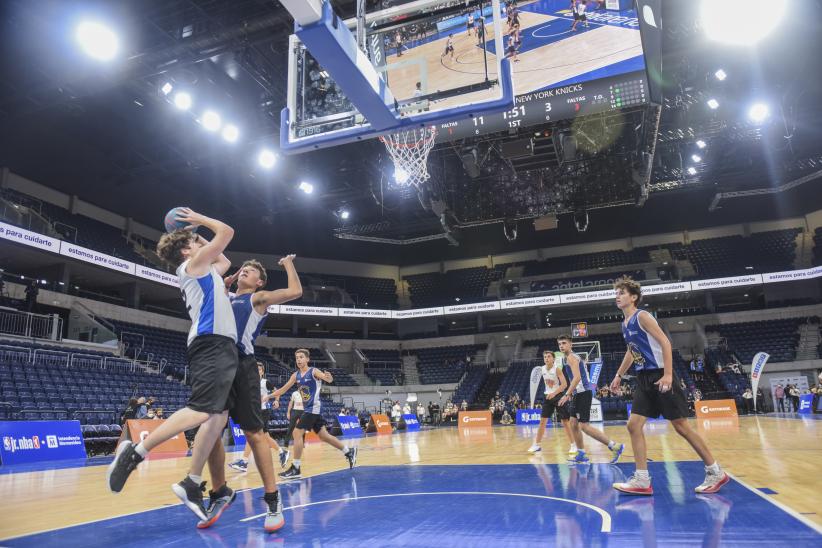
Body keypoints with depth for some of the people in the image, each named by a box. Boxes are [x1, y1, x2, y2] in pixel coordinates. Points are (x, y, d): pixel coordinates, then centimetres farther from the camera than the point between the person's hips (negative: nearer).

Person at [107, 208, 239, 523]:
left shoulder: (203, 269, 27)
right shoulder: (193, 264, 2)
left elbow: (225, 262, 42)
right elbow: (227, 232, -1)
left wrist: (196, 235, 38)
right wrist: (198, 219, 14)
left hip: (221, 346, 10)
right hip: (211, 343, -10)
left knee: (219, 415, 3)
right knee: (201, 411, -19)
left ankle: (192, 484, 4)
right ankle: (134, 453, -11)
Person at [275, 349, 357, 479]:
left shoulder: (314, 371, -12)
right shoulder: (295, 375, 9)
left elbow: (329, 379, -27)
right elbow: (283, 389, 16)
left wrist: (329, 377, -51)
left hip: (314, 408, -8)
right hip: (308, 408, 8)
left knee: (297, 433, -13)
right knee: (324, 435, 13)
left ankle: (295, 468, -7)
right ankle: (349, 451, 26)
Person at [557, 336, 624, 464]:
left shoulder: (571, 357, -11)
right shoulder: (574, 357, 20)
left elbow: (577, 377, -23)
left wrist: (566, 394, -26)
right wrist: (570, 393, 27)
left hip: (583, 393, -10)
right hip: (580, 393, 10)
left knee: (584, 426, -11)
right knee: (574, 424, 11)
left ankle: (615, 446, -7)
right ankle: (581, 455, 14)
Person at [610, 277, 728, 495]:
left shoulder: (642, 316, -12)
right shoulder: (625, 324, 14)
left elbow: (665, 342, -18)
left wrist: (668, 375, -25)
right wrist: (619, 375, 25)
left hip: (660, 376, -8)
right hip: (644, 379, 8)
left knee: (681, 426, -1)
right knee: (633, 425, 0)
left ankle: (715, 473, 15)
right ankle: (642, 480, 4)